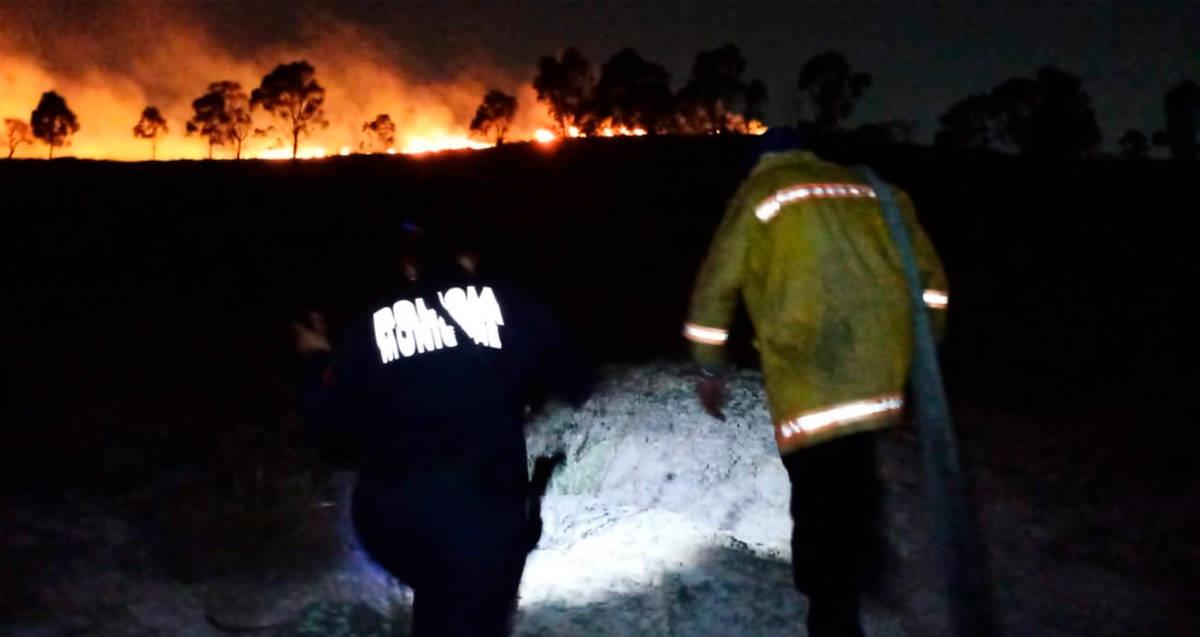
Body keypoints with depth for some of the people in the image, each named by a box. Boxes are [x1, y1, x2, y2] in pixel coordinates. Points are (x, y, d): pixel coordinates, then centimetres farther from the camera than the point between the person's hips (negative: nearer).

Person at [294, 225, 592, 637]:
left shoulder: (372, 324, 10)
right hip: (481, 514, -2)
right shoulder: (506, 303, 7)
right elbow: (574, 384, 5)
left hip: (388, 516, 3)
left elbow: (334, 428, 12)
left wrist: (317, 363, 30)